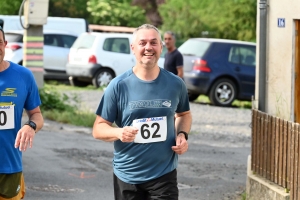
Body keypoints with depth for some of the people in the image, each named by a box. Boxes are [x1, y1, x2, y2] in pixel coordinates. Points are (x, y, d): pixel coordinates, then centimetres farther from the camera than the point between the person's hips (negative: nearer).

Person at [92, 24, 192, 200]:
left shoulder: (175, 84, 0)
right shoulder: (119, 86, -7)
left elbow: (184, 114, 19)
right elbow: (99, 128, -4)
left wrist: (182, 134, -2)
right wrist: (119, 133, -25)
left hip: (164, 175, 0)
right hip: (127, 177, 0)